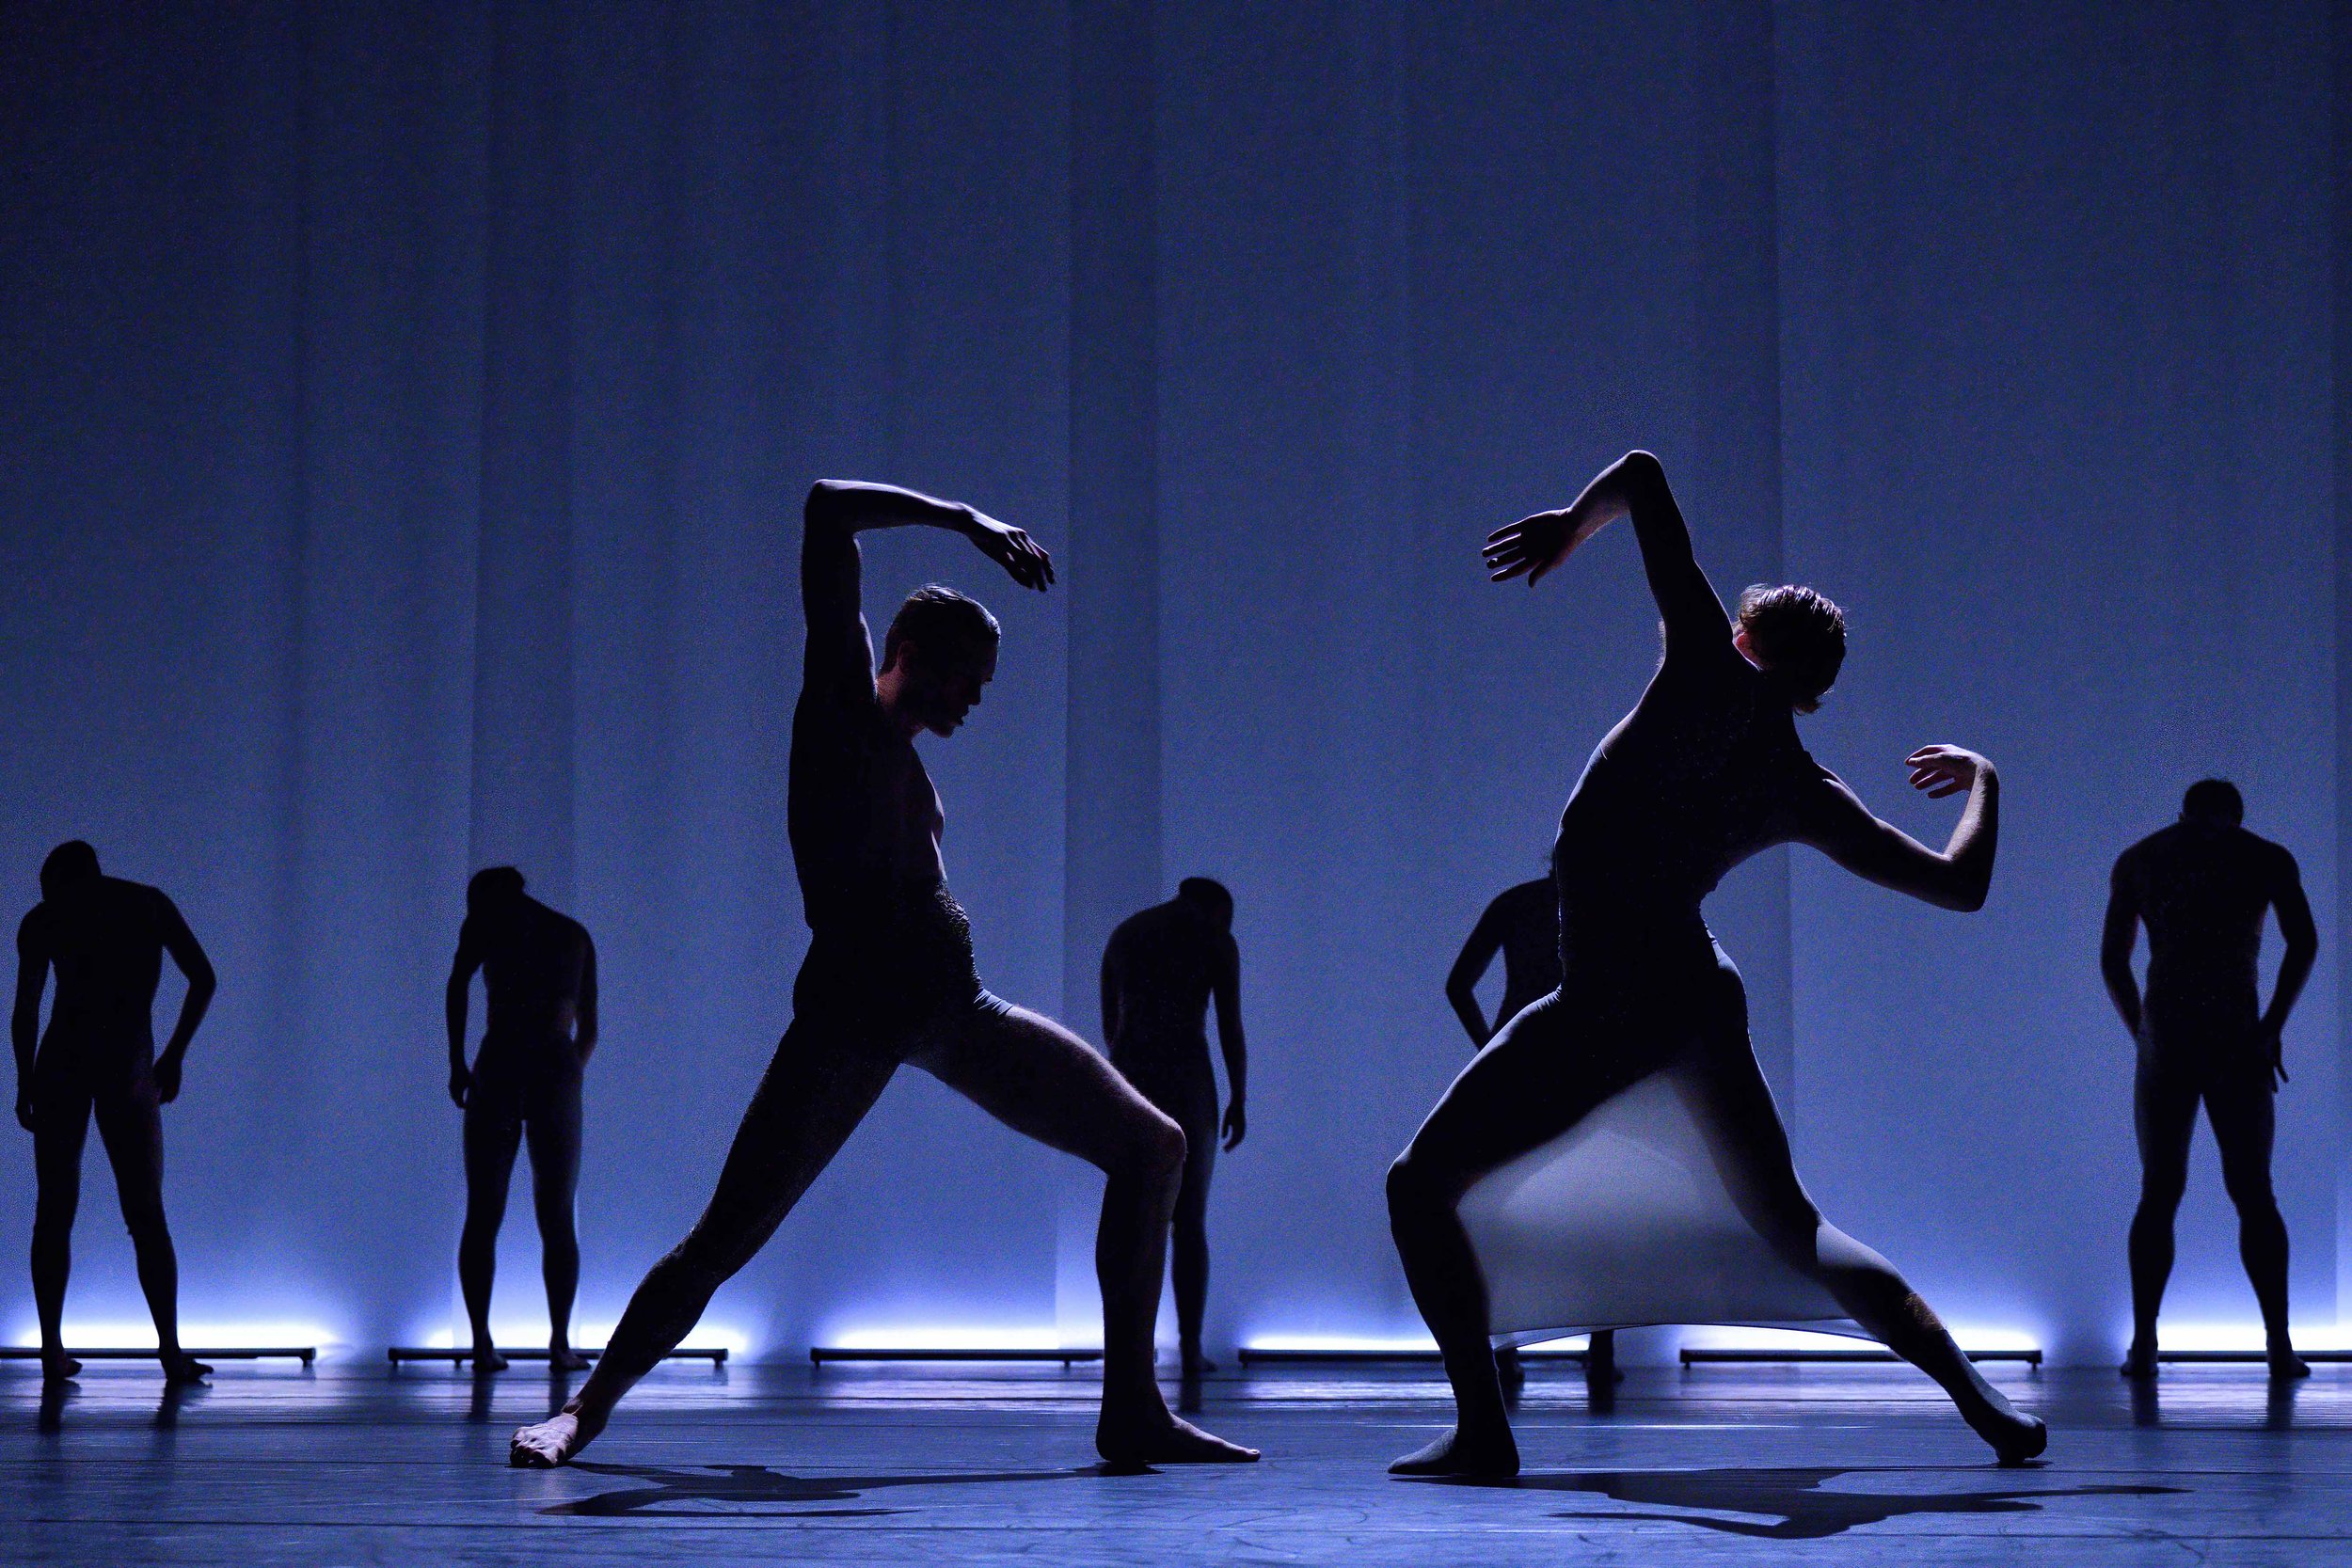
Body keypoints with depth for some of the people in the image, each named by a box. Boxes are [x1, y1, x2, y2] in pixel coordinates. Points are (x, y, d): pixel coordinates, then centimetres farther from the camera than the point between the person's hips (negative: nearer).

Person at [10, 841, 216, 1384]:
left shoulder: (43, 918, 7)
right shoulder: (152, 903, 13)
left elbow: (25, 1009, -2)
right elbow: (203, 979, 6)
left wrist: (24, 1086, 6)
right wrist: (174, 1056, 12)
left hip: (62, 1064, 0)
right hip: (131, 1073, 1)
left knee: (54, 1211, 8)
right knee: (146, 1215, 7)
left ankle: (52, 1349, 4)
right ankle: (171, 1349, -3)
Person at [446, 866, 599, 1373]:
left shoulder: (486, 917, 11)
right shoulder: (577, 936, 22)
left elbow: (458, 983, -9)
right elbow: (589, 1032, 25)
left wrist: (455, 1060, -6)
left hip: (496, 1070, -2)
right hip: (557, 1074, 2)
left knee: (482, 1218, 5)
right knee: (557, 1220, 10)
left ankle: (482, 1344, -4)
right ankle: (561, 1344, 0)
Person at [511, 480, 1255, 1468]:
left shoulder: (902, 756, 24)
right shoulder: (842, 703, 3)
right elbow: (827, 515, -3)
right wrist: (965, 522, -2)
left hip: (951, 1008, 8)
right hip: (852, 1011, -8)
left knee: (1152, 1146, 3)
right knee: (725, 1239, -10)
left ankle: (1131, 1411, 3)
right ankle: (588, 1407, 7)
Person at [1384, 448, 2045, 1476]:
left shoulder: (1709, 677, -4)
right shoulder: (1808, 797, 7)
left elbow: (1641, 474, -2)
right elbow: (1960, 885, 12)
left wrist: (1569, 525, 17)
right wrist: (1982, 781, 29)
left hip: (1606, 1015, -6)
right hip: (1705, 998, 6)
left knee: (1422, 1185, 4)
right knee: (1788, 1224, 20)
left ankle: (1482, 1431, -5)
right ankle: (1980, 1401, 14)